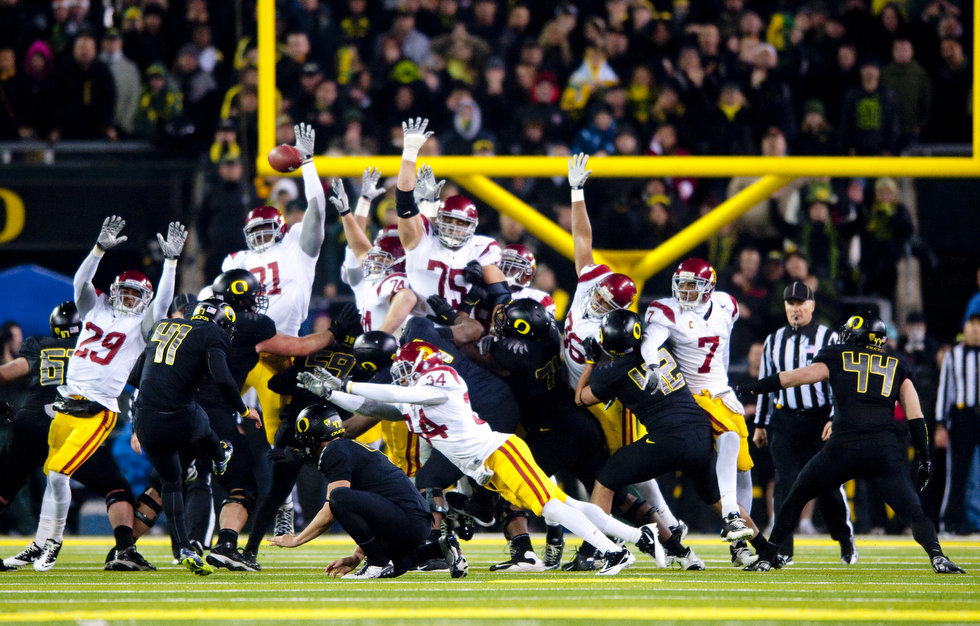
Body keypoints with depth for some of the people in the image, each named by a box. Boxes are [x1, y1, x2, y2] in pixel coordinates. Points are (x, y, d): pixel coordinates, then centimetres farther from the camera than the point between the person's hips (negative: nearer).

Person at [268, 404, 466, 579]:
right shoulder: (353, 448, 26)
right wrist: (356, 557, 22)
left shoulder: (335, 452, -5)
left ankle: (379, 563, -15)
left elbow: (330, 512, -9)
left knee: (339, 497, -22)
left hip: (408, 520, -10)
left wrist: (296, 540, 1)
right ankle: (441, 550, 18)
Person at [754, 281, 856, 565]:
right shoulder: (774, 341, 12)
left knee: (829, 484, -1)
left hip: (819, 419, -3)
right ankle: (782, 549, -3)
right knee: (785, 484, -5)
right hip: (784, 420, 3)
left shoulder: (829, 339, 1)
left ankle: (846, 543, 16)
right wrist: (760, 424, 15)